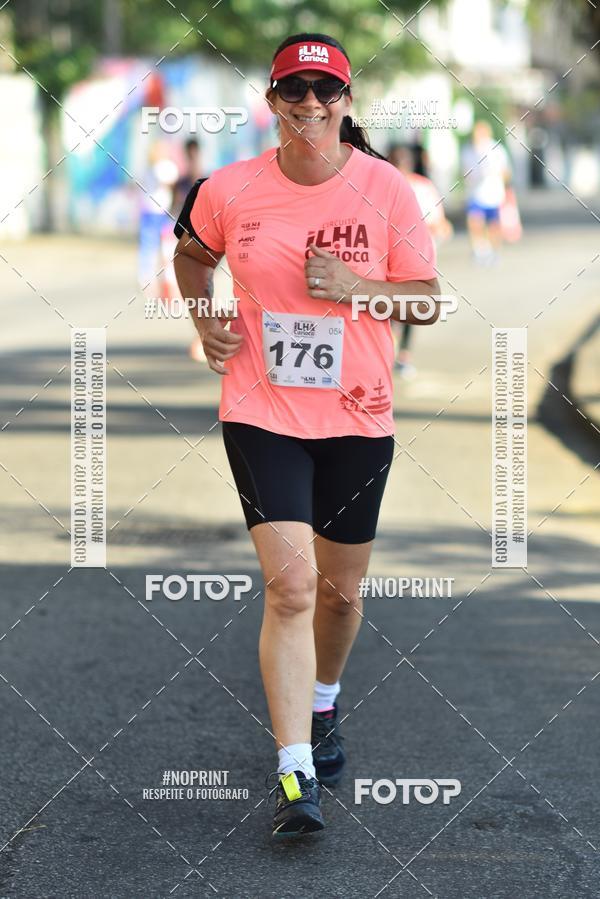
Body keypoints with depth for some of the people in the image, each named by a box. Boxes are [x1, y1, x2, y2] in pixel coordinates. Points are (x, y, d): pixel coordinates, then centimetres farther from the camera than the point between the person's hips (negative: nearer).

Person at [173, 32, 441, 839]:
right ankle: (296, 774, -14)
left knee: (340, 587, 14)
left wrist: (355, 286, -16)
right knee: (290, 583, -15)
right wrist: (205, 318, 1)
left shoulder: (385, 189, -6)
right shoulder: (231, 189, -5)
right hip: (261, 413, -2)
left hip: (357, 417, 2)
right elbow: (193, 254, 17)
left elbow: (428, 299, 0)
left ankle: (322, 708, 44)